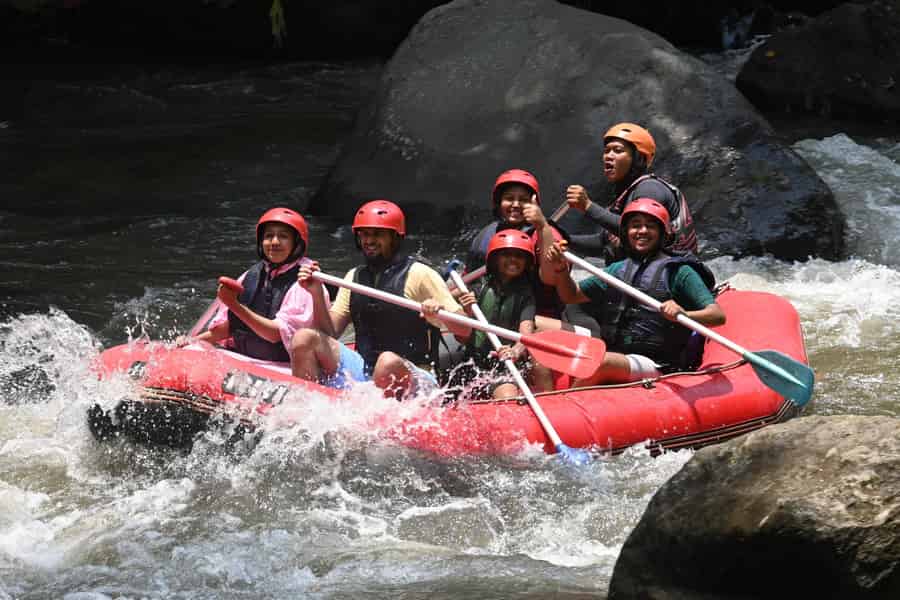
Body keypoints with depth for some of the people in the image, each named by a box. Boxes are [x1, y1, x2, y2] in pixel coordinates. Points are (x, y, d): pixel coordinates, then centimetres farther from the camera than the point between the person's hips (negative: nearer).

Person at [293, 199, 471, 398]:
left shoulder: (419, 274, -4)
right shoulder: (354, 277, 13)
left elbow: (464, 330, -8)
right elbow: (330, 333, 7)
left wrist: (441, 312, -29)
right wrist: (317, 295, -8)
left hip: (412, 380, -5)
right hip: (363, 372, 5)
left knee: (389, 362, -39)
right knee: (304, 339, -10)